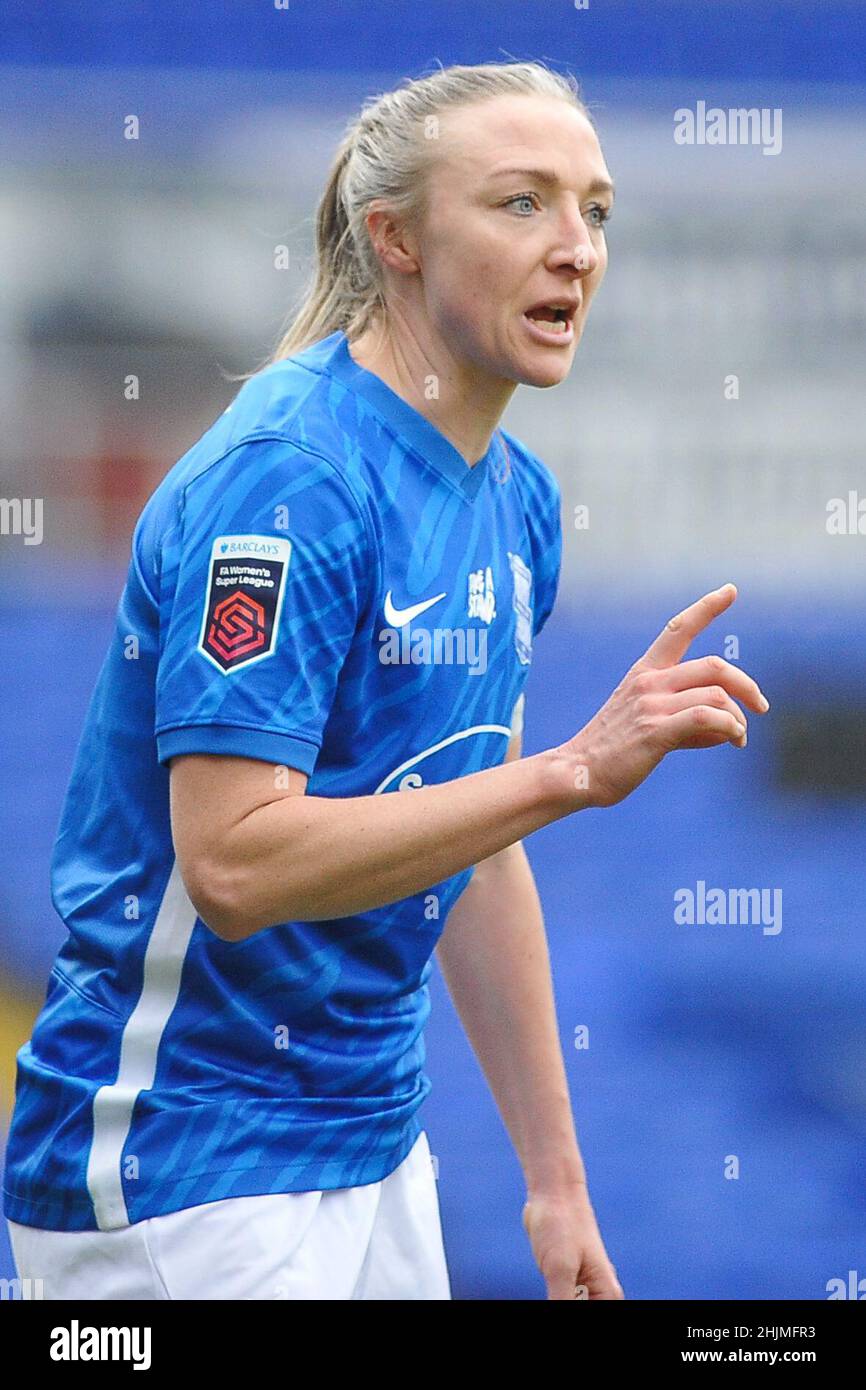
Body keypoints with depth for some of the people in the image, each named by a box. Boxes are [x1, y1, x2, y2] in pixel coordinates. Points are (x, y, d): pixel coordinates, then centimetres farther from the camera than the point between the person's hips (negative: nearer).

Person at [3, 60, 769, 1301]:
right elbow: (234, 865, -27)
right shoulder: (288, 476, -19)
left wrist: (555, 1178, 14)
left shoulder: (517, 497, 7)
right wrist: (576, 769, -28)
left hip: (376, 1147, 8)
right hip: (182, 1182, -8)